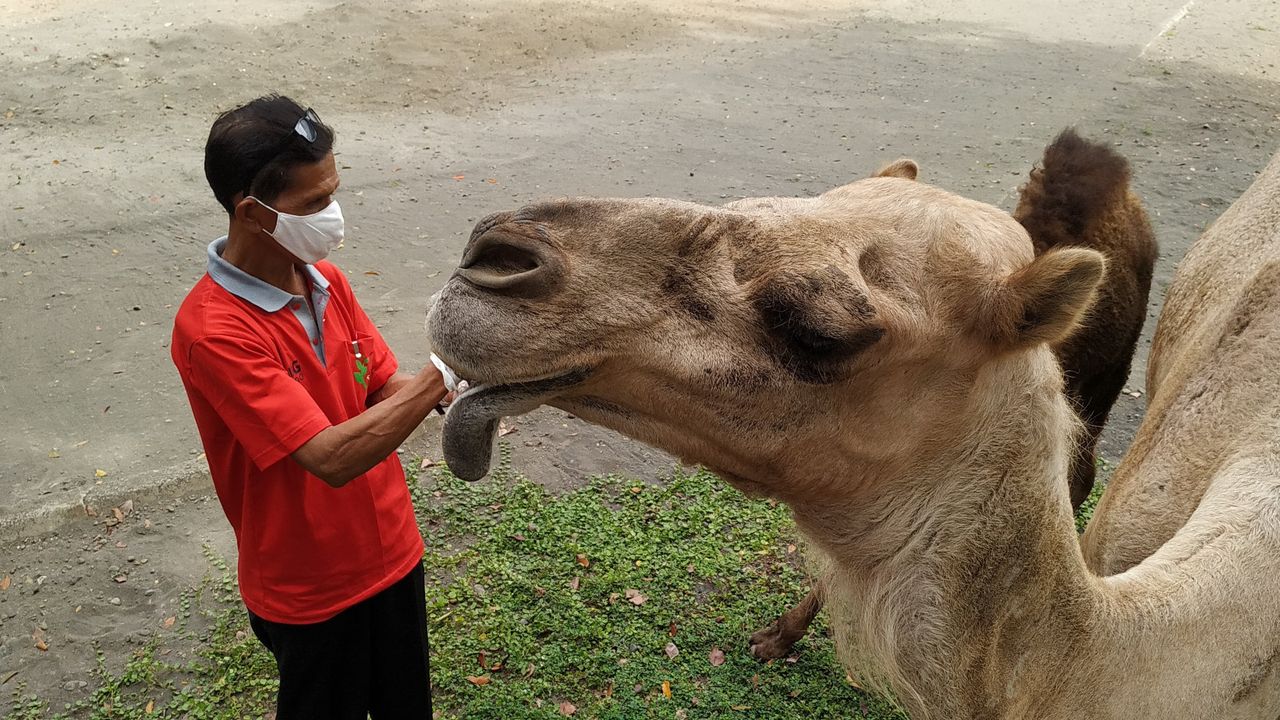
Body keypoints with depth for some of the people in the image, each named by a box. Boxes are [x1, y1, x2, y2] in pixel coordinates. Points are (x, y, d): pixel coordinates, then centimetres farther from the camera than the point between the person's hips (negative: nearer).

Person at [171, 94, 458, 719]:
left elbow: (384, 388, -1)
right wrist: (441, 372, -33)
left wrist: (454, 389, -20)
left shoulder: (325, 280, -4)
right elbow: (332, 457, -32)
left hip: (392, 551, 6)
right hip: (311, 591, -6)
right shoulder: (211, 329, -26)